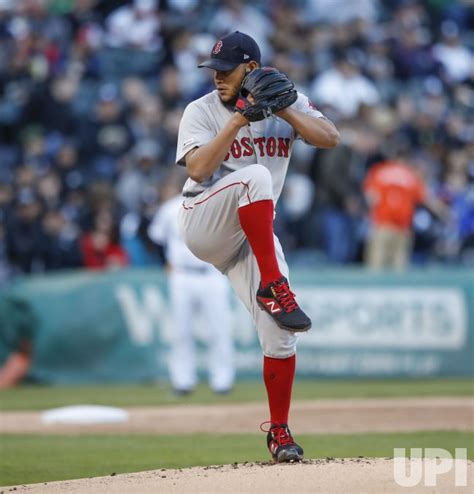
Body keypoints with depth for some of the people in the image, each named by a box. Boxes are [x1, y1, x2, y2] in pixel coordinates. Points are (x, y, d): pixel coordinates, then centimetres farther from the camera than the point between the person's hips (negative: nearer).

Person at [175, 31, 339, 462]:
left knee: (280, 334, -6)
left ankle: (280, 432, 11)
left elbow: (330, 139, -8)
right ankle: (272, 287, -33)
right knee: (255, 175, -34)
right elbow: (198, 170, -18)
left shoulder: (289, 102, 5)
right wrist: (238, 121, -21)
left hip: (253, 236, 3)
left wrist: (282, 109, -19)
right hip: (203, 225, -3)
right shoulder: (202, 111, -4)